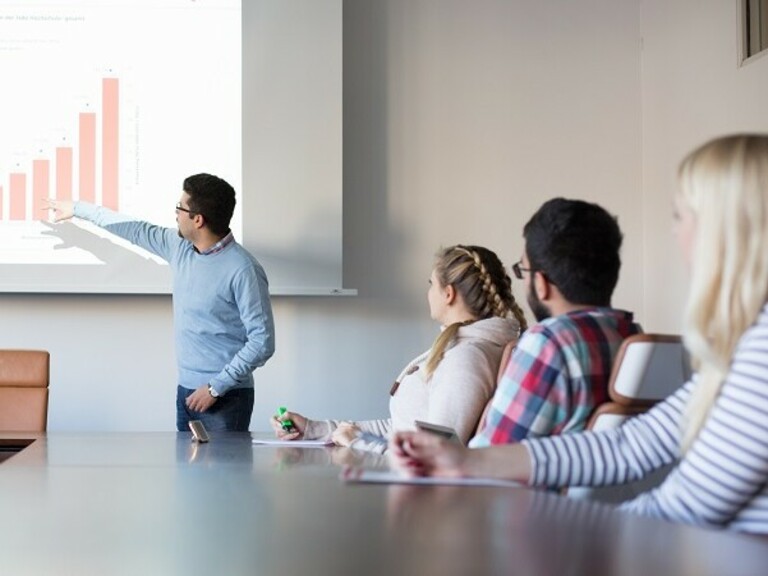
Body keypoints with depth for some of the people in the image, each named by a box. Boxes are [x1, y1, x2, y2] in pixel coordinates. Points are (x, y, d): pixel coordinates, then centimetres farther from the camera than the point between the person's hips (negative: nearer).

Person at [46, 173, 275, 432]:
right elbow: (136, 230, 22)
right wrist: (77, 209, 32)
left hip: (225, 398, -7)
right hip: (187, 391, 7)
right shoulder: (179, 246, 6)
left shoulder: (242, 270, -17)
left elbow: (263, 342, -17)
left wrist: (216, 387, -17)